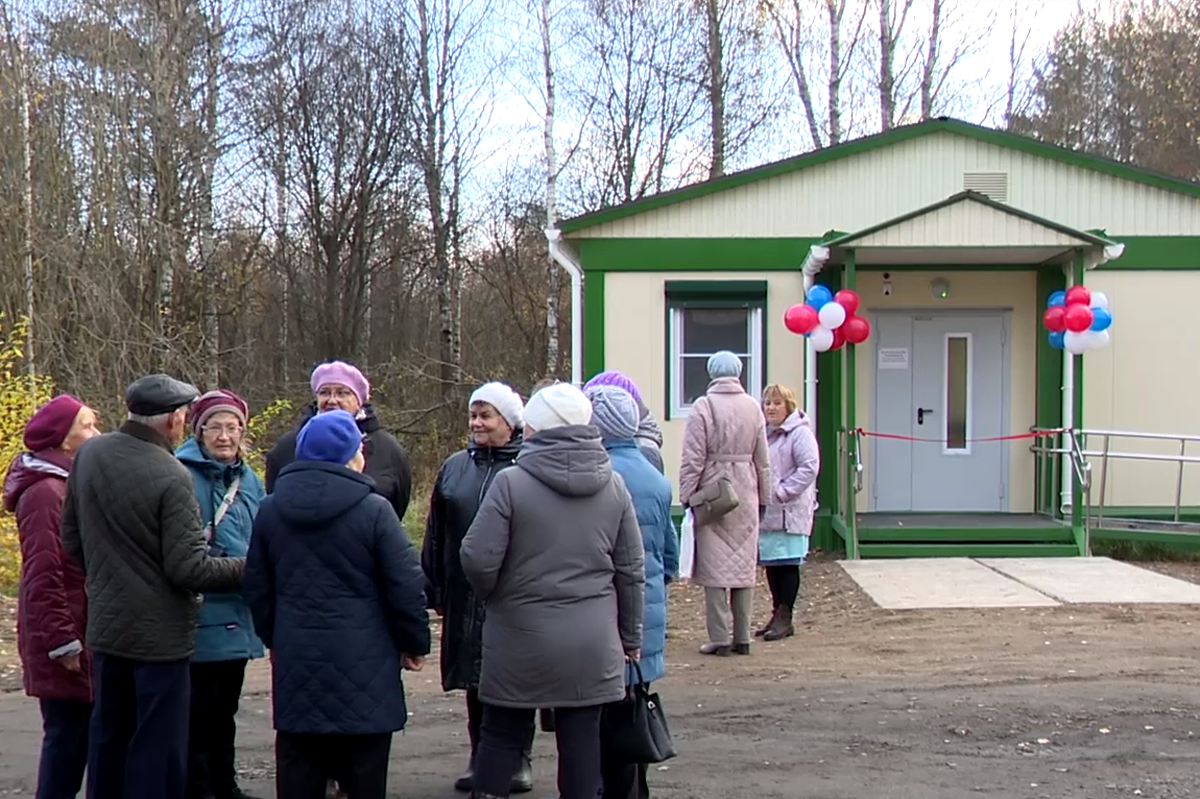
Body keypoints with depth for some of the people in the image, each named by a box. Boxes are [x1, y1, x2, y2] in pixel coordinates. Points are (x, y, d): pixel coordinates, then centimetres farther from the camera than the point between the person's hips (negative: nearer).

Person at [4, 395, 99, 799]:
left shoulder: (67, 486, 15)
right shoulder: (45, 493, -16)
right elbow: (42, 579, -20)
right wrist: (63, 644, -19)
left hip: (84, 636, 10)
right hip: (66, 644, -10)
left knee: (76, 734, 12)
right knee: (68, 735, -5)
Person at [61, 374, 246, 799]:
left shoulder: (89, 454, -1)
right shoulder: (172, 477, -21)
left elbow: (72, 540, 8)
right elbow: (188, 569, -20)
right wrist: (247, 568, -8)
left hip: (105, 626, 7)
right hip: (160, 633, -7)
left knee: (108, 734, 19)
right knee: (158, 747, 4)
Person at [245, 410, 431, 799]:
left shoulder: (270, 510, 4)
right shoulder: (374, 510, -11)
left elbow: (257, 588, 12)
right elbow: (407, 586, -10)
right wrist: (414, 643, 4)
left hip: (296, 663, 4)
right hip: (362, 664, -4)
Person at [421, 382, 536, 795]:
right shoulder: (455, 467, 9)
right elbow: (435, 533, 11)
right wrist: (436, 589, 6)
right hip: (466, 595, 4)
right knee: (474, 680, 12)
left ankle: (519, 759, 19)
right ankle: (479, 757, 24)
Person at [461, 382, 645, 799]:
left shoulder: (510, 483, -12)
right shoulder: (613, 486, 2)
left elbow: (478, 560, -16)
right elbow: (631, 570, 5)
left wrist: (492, 595, 6)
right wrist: (630, 637, 15)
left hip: (521, 639, -3)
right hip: (592, 644, 3)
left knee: (502, 735, 11)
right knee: (582, 737, 8)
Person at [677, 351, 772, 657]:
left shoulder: (703, 406, -9)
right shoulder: (753, 407, 4)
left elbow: (693, 458, -10)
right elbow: (762, 459, 10)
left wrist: (686, 495, -4)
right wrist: (763, 497, 18)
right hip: (746, 495, 4)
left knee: (714, 564, 1)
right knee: (744, 563, 10)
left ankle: (719, 638, 1)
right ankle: (742, 637, 14)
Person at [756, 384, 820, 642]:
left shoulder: (800, 433, -8)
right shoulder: (762, 433, 15)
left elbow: (808, 468, -16)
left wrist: (781, 492, -18)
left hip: (790, 513, -7)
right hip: (765, 512, 7)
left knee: (787, 564, -2)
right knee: (771, 564, 12)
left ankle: (785, 618, 4)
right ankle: (777, 615, 22)